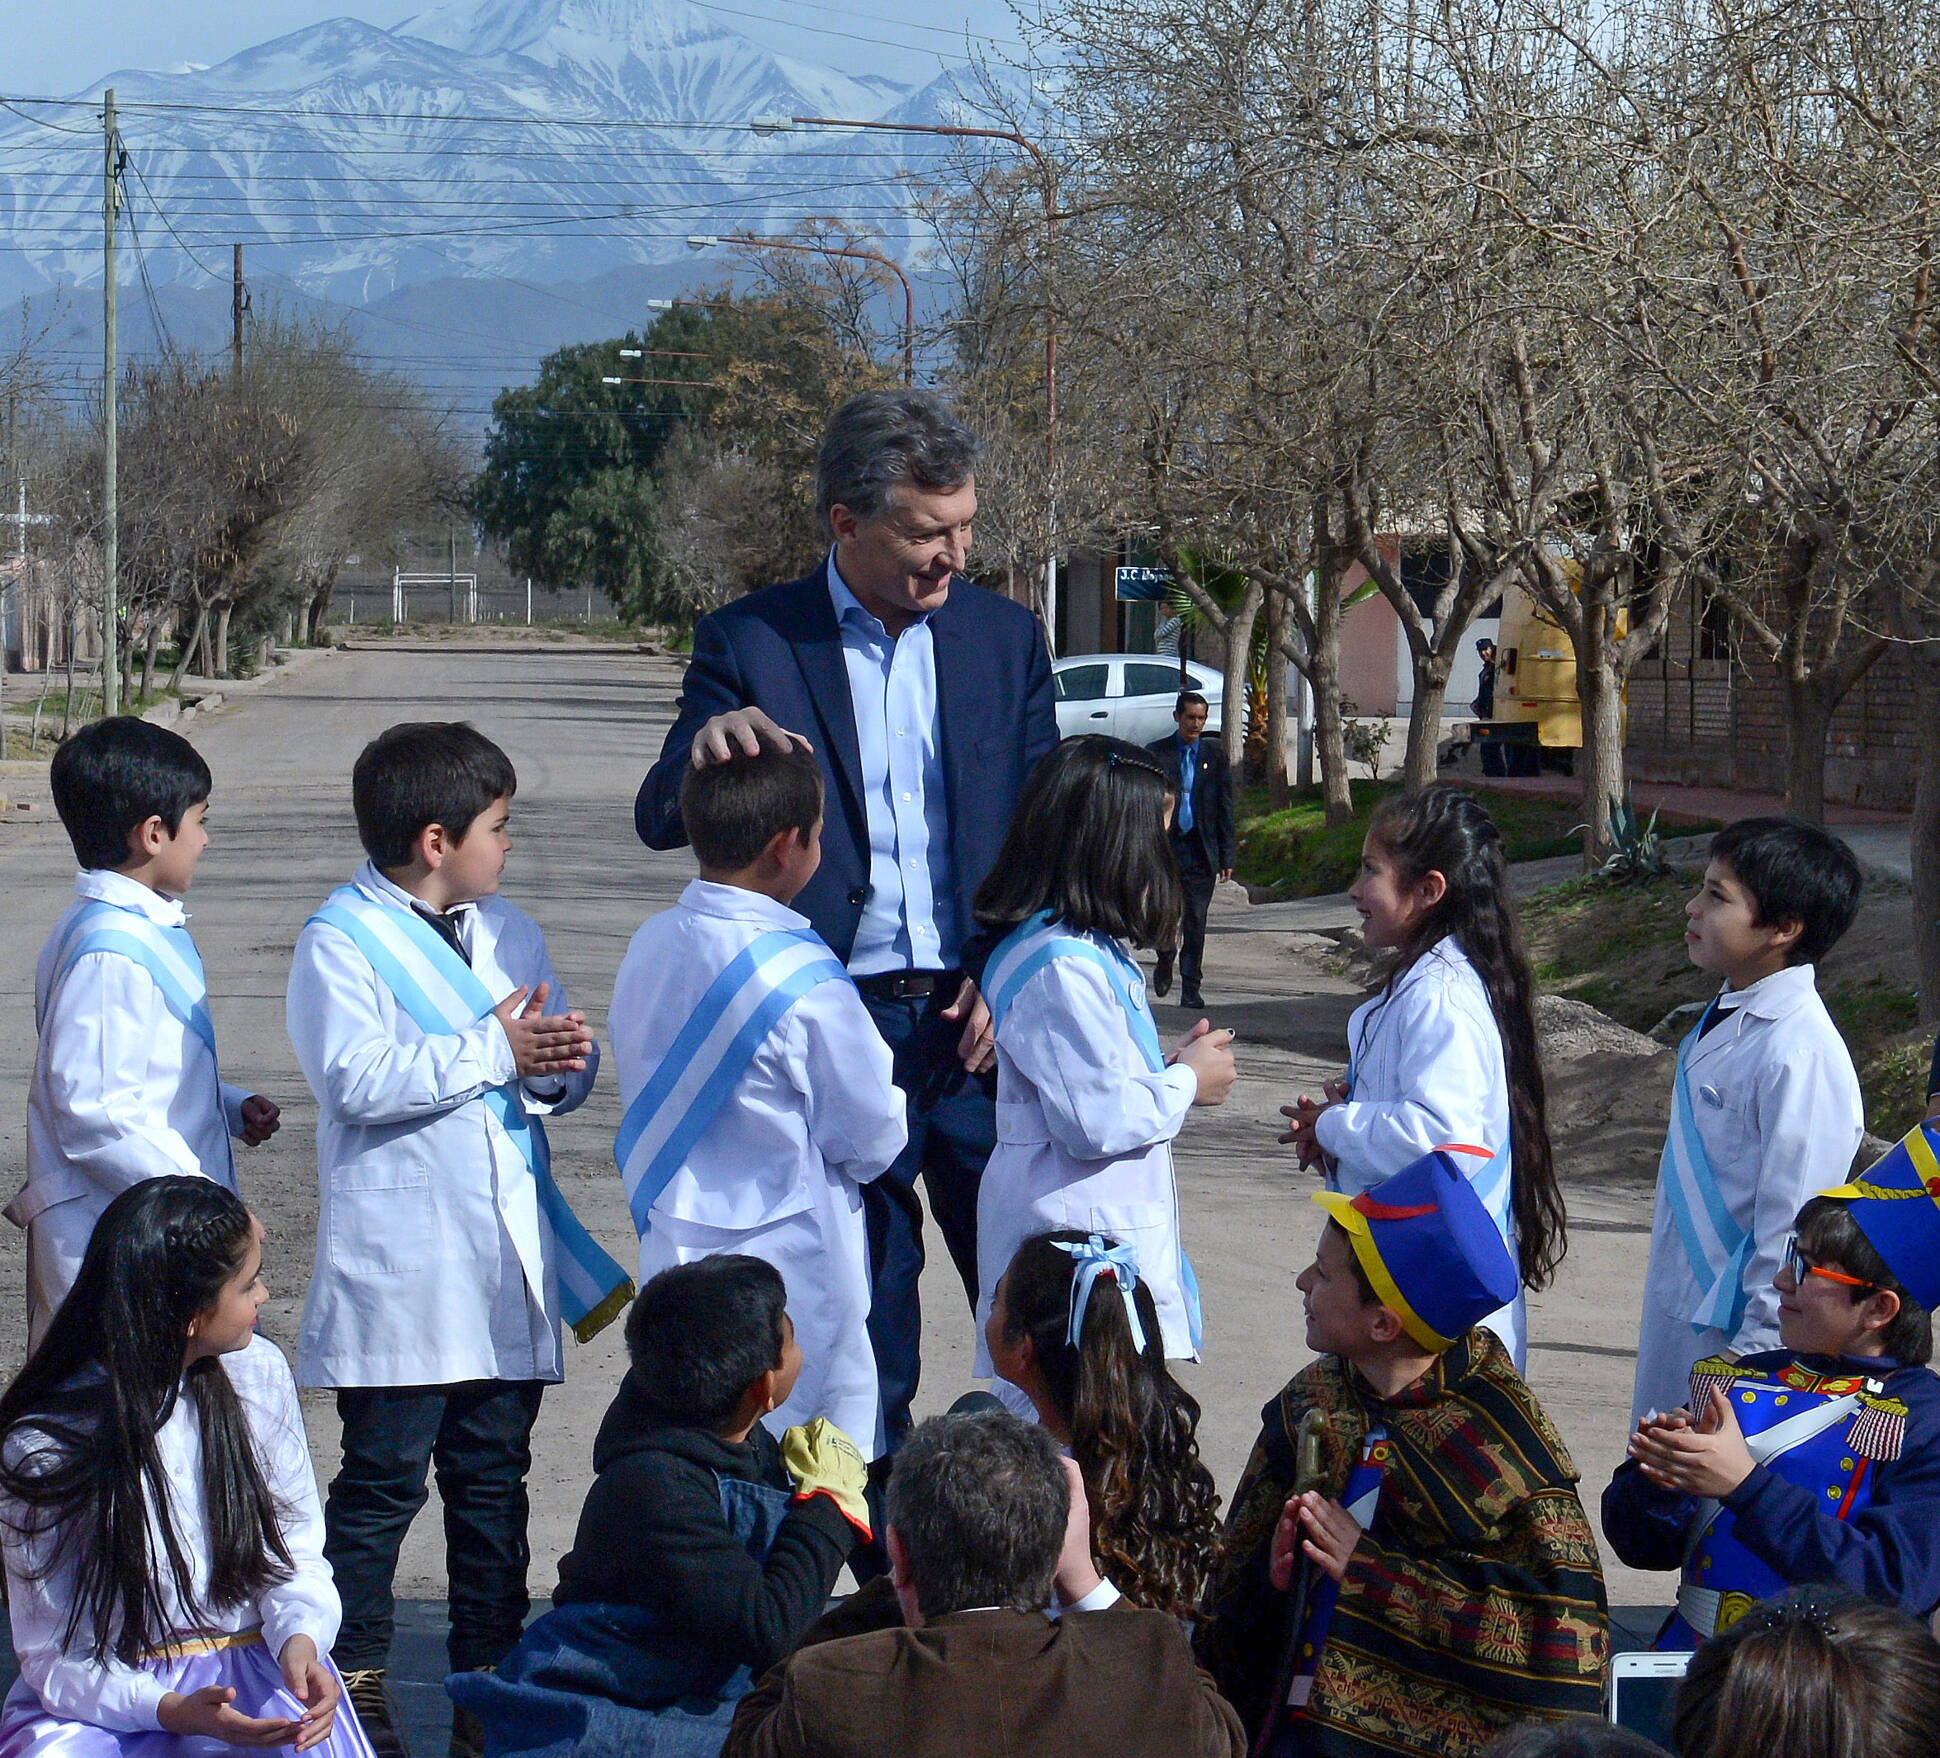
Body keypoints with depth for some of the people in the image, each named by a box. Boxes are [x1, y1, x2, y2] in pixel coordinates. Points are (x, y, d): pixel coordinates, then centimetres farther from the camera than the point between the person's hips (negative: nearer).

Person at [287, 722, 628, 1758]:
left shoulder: (511, 934, 15)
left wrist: (559, 1062, -8)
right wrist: (494, 1052, -18)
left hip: (508, 1264, 6)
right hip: (400, 1271, -6)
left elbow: (565, 1077, 16)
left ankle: (491, 1673, 20)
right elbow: (357, 1077, -19)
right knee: (383, 1478, -1)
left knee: (494, 1476, 12)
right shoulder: (340, 940, -6)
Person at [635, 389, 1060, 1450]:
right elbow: (660, 821, -6)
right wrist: (705, 749, -29)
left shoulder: (1004, 636, 8)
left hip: (978, 1019, 2)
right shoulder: (748, 643, -1)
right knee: (861, 1327, 6)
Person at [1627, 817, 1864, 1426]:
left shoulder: (1801, 1055, -22)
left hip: (1732, 1335, -9)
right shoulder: (1723, 1021, 7)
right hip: (1677, 1320, 9)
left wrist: (1755, 1349, -18)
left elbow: (1793, 1226, -22)